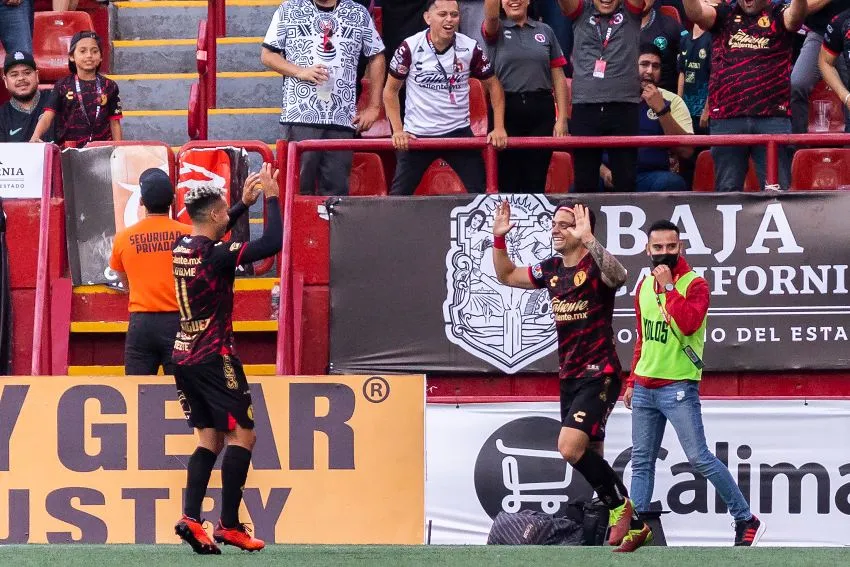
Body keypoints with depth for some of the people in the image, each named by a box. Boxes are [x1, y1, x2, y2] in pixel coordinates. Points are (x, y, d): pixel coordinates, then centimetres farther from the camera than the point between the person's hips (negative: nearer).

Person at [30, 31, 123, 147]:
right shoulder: (62, 86, 5)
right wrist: (36, 138, -21)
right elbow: (47, 116, -3)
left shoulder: (109, 86, 7)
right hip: (68, 150, -1)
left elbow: (114, 123, 9)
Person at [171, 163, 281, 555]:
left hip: (184, 356, 8)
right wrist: (271, 197, -8)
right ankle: (229, 525, -7)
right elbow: (273, 243, -21)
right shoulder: (216, 255, -17)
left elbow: (212, 235, 31)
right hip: (214, 357, -8)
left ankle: (191, 517, -4)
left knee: (210, 438, 11)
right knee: (242, 434, -1)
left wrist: (246, 203, 30)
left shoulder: (182, 248, 7)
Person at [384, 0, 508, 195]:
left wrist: (499, 128, -4)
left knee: (482, 192, -2)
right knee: (399, 196, 4)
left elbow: (493, 85, 6)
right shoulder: (410, 47, -10)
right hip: (417, 134, -1)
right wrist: (397, 131, -9)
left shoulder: (470, 48, -6)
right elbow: (390, 90, 1)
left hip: (459, 132, 1)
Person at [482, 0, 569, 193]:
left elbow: (558, 76, 8)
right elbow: (491, 16, -19)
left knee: (536, 182, 3)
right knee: (507, 182, 1)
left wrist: (562, 119, 0)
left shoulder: (545, 32, 11)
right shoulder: (496, 30, 6)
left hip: (541, 111, 1)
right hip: (506, 109, -1)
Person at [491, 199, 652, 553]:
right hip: (569, 377, 8)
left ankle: (620, 508, -5)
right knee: (588, 457, 9)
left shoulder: (595, 265, -13)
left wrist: (587, 239, -44)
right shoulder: (552, 269, 9)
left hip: (599, 374, -8)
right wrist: (499, 238, 9)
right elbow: (507, 276, 23)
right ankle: (632, 526, 18)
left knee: (570, 447, -23)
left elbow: (618, 276, -37)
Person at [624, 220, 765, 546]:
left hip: (678, 388, -6)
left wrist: (669, 286, -22)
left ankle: (746, 520, 1)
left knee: (699, 459, -8)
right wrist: (632, 381, 20)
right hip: (644, 388, 6)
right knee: (641, 462, 5)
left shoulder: (694, 284, -9)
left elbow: (688, 323, -27)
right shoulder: (644, 286, 11)